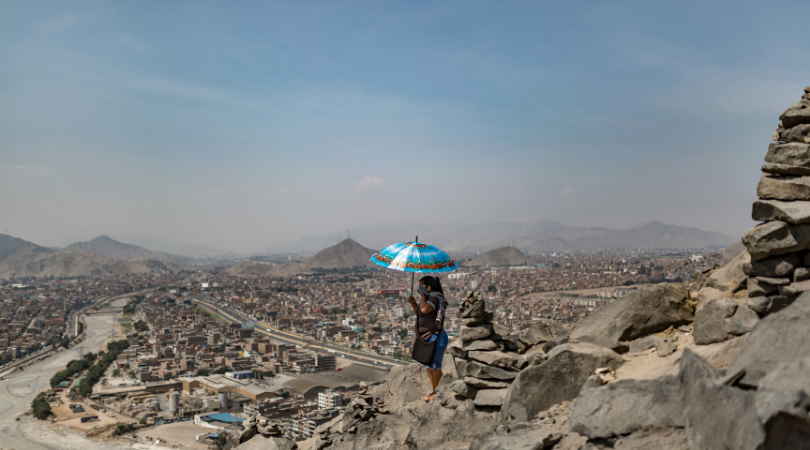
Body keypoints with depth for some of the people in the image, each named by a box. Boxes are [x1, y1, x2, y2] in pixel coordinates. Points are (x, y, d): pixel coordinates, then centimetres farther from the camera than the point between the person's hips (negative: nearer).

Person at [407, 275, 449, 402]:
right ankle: (434, 391, 24)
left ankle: (437, 392, 4)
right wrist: (413, 303, 9)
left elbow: (424, 310, -29)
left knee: (435, 366, -5)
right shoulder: (428, 298, 15)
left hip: (436, 337, -10)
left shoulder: (435, 297, -13)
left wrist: (423, 297, -14)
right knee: (428, 366, 15)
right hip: (427, 338, 11)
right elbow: (419, 313, 25)